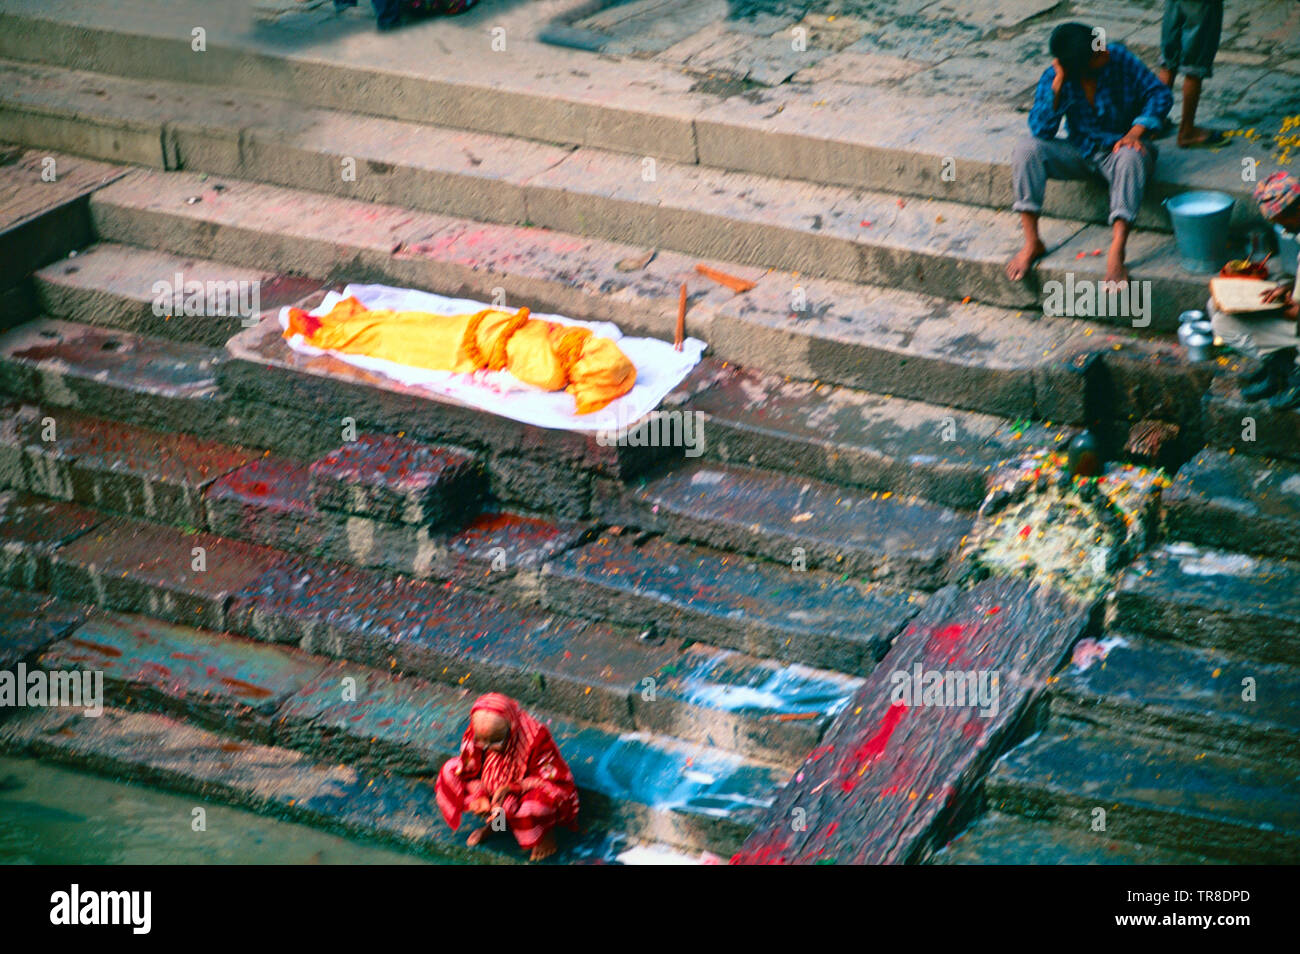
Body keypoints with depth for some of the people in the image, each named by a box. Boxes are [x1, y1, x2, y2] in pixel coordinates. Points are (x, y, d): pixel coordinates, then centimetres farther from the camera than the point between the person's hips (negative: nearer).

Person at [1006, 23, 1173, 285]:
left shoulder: (1120, 59, -13)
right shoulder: (1052, 78, -11)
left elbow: (1159, 94, -9)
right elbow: (1041, 130, -20)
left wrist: (1136, 132, -23)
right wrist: (1058, 83, -27)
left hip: (1118, 148, -2)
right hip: (1080, 152, 2)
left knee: (1132, 157, -38)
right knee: (1027, 148, -22)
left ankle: (1116, 253, -47)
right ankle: (1032, 243, -20)